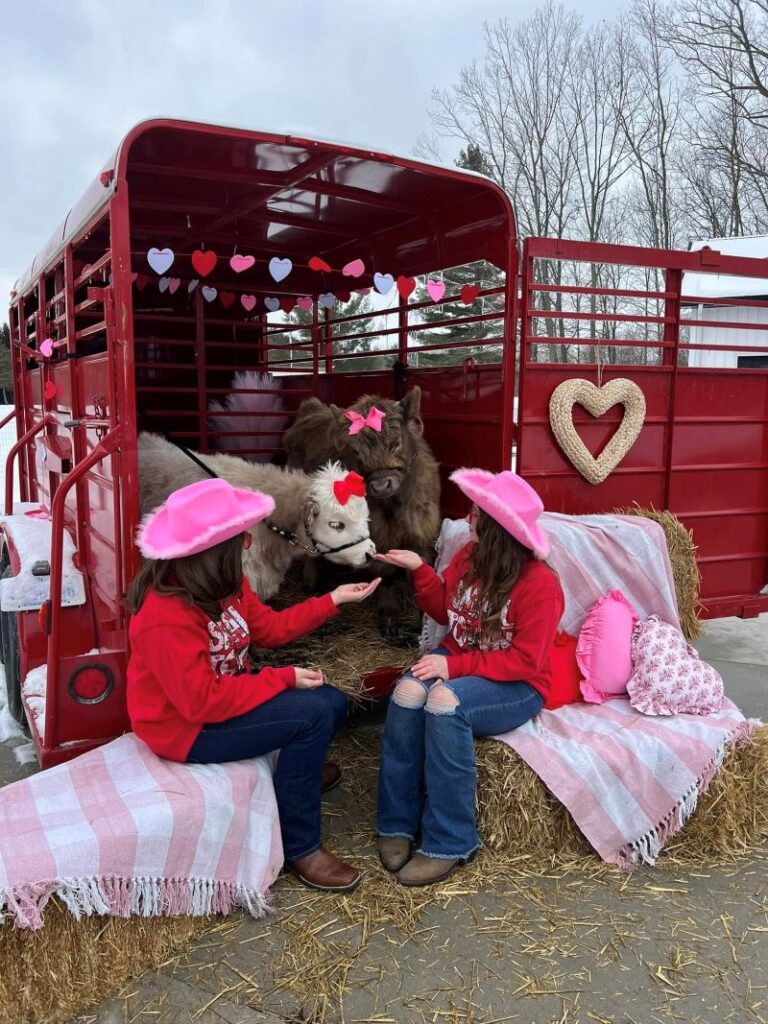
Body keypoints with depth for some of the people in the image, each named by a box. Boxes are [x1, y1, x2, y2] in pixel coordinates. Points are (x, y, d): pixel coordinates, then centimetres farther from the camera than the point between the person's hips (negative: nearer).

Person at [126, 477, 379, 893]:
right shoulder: (165, 620, -32)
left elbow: (268, 627, 7)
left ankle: (295, 770, 37)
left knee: (332, 703, 4)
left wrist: (333, 599, 2)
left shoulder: (222, 584, -4)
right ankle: (299, 846, -5)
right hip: (187, 729, -9)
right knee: (312, 714, -22)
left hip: (220, 695, 9)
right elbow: (202, 702, -30)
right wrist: (284, 680, -24)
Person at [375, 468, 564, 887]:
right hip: (458, 664, 6)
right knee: (407, 691, -28)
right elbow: (446, 611, 15)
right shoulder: (469, 557, 1)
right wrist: (419, 569, 1)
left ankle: (448, 844, -23)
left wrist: (455, 666, -26)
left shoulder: (541, 585, -18)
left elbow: (525, 661, -20)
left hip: (515, 686, -6)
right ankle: (397, 824, -15)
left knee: (444, 701, -36)